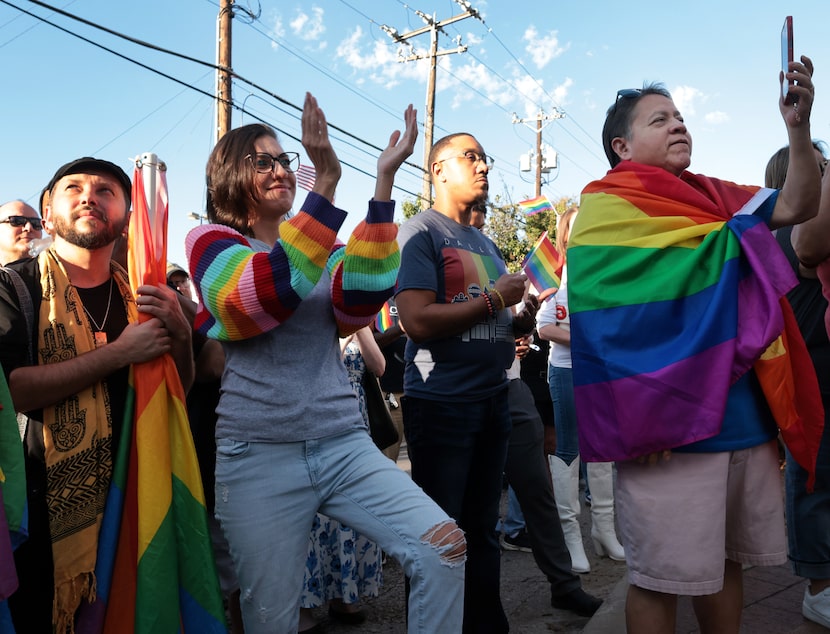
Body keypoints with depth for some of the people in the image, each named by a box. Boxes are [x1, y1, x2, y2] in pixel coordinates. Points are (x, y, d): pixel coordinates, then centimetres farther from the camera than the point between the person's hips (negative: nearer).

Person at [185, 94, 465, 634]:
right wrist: (328, 181, -26)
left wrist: (384, 180, -13)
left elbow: (362, 296, -7)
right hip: (260, 454, -3)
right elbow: (264, 294, -19)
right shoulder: (211, 241, 4)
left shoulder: (324, 246, 16)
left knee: (444, 546, -13)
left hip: (344, 442, 3)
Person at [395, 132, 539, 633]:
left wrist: (525, 318, 0)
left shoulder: (486, 244, 16)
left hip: (493, 402, 7)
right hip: (441, 404, -7)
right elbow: (418, 321, -21)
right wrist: (495, 298, -12)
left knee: (483, 531, 16)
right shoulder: (421, 232, -7)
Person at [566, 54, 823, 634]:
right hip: (673, 426, -7)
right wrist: (637, 421, -18)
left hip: (746, 417, 7)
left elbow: (797, 208, 6)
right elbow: (601, 325, -14)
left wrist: (799, 127, -7)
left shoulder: (712, 197, 16)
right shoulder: (606, 207, -6)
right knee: (661, 577, 2)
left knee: (725, 560, 18)